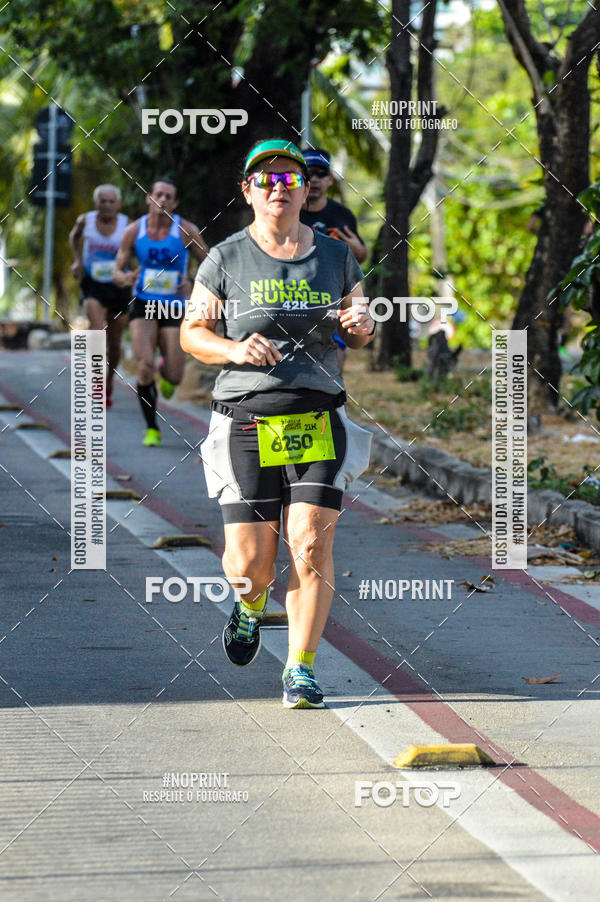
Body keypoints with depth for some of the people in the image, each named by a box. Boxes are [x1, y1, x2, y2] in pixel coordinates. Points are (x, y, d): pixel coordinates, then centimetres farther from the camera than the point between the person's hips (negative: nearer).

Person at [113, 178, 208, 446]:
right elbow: (117, 272, 4)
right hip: (143, 304, 0)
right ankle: (152, 429, 0)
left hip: (174, 307, 0)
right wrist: (127, 277, -20)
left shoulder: (186, 231, -5)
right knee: (145, 367, -18)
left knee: (173, 378, -4)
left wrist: (193, 286, -16)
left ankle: (166, 367, 37)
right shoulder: (134, 231, -2)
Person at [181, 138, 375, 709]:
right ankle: (251, 604, 34)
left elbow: (358, 334, 20)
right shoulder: (226, 259, 3)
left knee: (311, 544, -11)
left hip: (318, 421, 1)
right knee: (248, 560, -3)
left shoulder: (335, 256, 9)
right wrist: (234, 350, -12)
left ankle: (300, 668, 0)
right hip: (245, 421, -1)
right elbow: (191, 332, 8)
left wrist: (361, 327, -4)